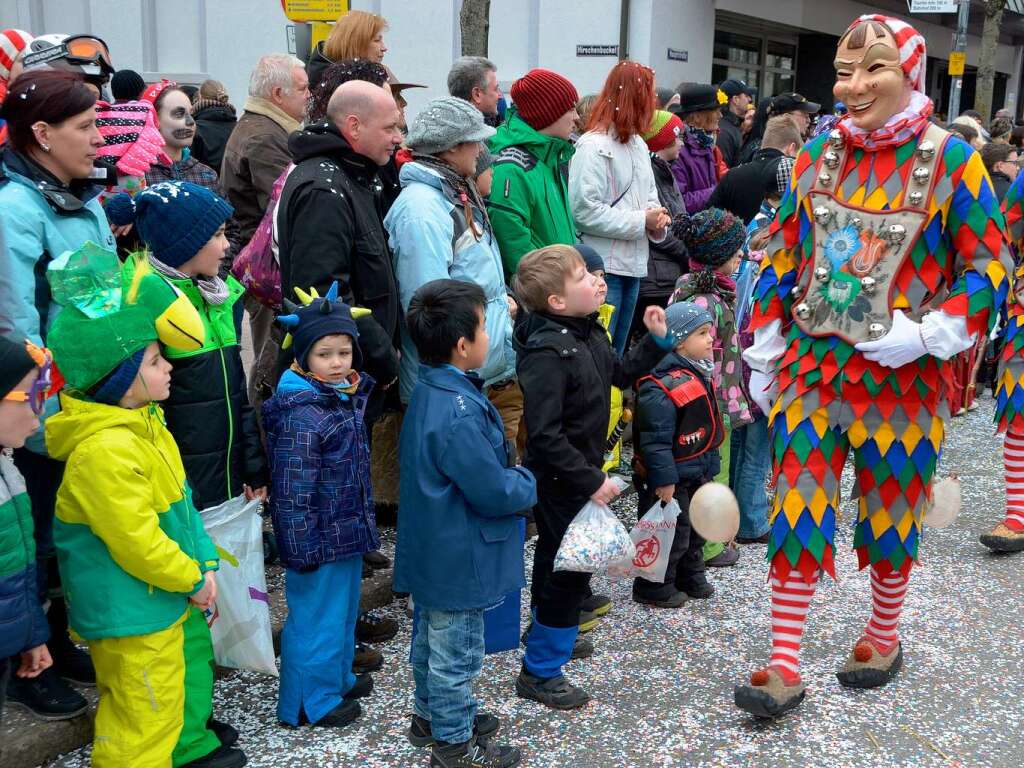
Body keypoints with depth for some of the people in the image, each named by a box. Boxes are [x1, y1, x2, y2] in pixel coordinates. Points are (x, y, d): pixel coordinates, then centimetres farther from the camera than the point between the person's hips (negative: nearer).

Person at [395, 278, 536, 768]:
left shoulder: (427, 391, 1)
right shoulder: (459, 412, -31)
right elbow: (493, 492, -28)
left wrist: (510, 475, 7)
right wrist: (528, 483, -6)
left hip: (431, 551, 10)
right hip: (459, 559, -10)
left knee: (431, 636, 25)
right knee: (457, 652, 8)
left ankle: (429, 714, 44)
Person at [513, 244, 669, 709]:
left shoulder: (589, 332, 2)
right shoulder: (546, 353, -28)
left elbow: (620, 374, 20)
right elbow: (544, 435, -30)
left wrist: (656, 342, 8)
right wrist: (591, 481, -26)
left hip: (582, 470, 9)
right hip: (559, 479, -9)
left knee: (562, 563, 26)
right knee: (568, 569, 0)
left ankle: (547, 632, 47)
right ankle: (540, 672, 15)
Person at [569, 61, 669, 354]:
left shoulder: (638, 144, 14)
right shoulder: (593, 146, -14)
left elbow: (649, 195, 24)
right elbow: (585, 211, -21)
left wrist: (657, 216, 0)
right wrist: (642, 221, -15)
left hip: (634, 264, 9)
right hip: (603, 268, -9)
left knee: (615, 352, 17)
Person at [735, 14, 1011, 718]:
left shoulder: (950, 159, -7)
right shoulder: (817, 155, 3)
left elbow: (992, 269, -6)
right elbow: (783, 257, 9)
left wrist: (926, 334, -19)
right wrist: (764, 355, 9)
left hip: (901, 375, -2)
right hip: (811, 365, 3)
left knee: (890, 513, 13)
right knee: (797, 510, 1)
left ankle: (884, 639, 37)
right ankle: (785, 668, 10)